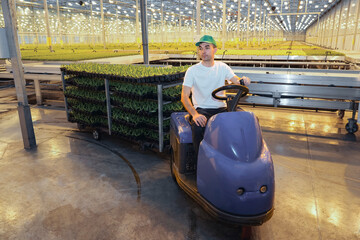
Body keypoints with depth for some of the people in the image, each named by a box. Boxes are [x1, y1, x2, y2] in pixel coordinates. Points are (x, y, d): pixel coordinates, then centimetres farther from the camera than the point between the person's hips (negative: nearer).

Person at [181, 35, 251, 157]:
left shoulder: (222, 67, 10)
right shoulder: (192, 70, -1)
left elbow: (237, 81, 1)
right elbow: (184, 97, -9)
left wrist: (243, 81, -26)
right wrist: (194, 114, -28)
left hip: (221, 108, 3)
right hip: (201, 109, -3)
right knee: (198, 128, -35)